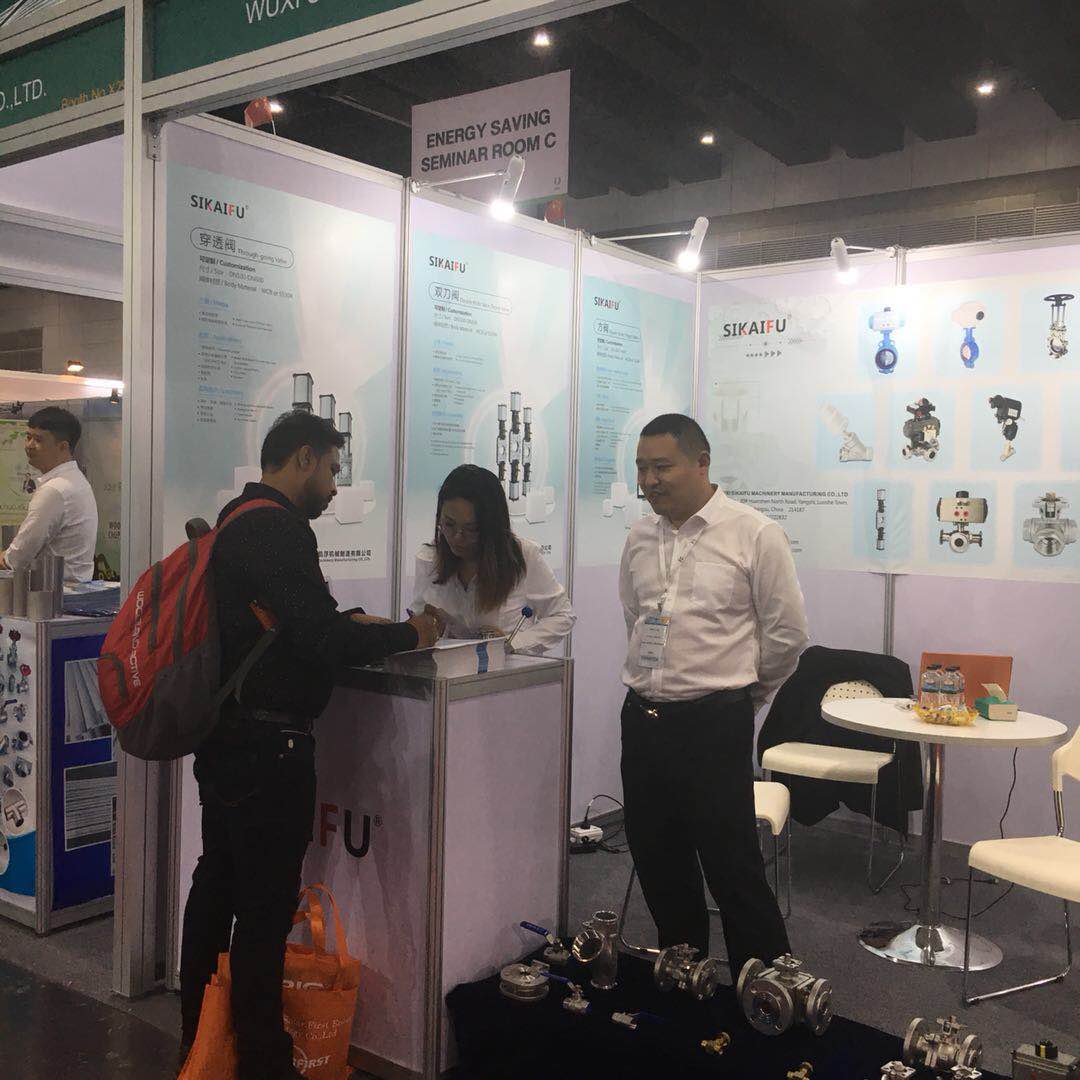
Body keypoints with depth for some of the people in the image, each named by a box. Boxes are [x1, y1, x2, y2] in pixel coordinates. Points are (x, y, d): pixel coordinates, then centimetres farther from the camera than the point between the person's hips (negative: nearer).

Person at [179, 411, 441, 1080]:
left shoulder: (237, 520, 14)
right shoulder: (278, 529, -18)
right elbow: (324, 641, -22)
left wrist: (348, 622, 9)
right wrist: (408, 635, -8)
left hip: (222, 739, 11)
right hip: (268, 745, -11)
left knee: (218, 888, 20)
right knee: (266, 909, 0)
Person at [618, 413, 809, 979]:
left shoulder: (754, 534, -8)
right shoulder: (640, 538, 9)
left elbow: (787, 633, -2)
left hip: (714, 723, -6)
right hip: (643, 717, 6)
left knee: (734, 870, -1)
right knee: (660, 867, 15)